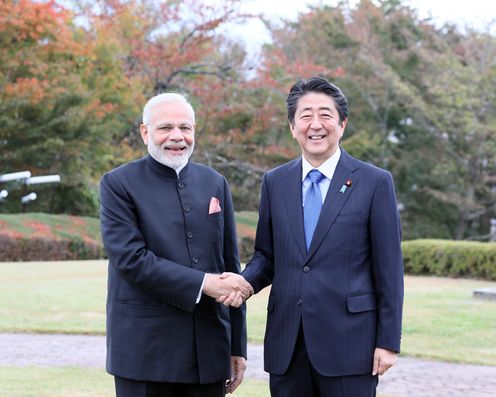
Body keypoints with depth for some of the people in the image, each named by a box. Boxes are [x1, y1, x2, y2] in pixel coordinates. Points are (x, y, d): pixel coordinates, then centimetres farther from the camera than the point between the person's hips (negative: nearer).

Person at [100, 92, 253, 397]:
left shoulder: (215, 183, 11)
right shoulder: (119, 184, -2)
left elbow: (231, 265, 12)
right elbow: (131, 258, -14)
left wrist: (237, 347, 11)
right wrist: (203, 283, -19)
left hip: (209, 348, 4)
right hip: (145, 350, -4)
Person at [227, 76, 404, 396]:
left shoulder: (375, 182, -1)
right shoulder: (275, 182, 10)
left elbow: (389, 269, -2)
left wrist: (388, 342, -5)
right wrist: (244, 283, -7)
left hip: (348, 341, -3)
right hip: (286, 344, 3)